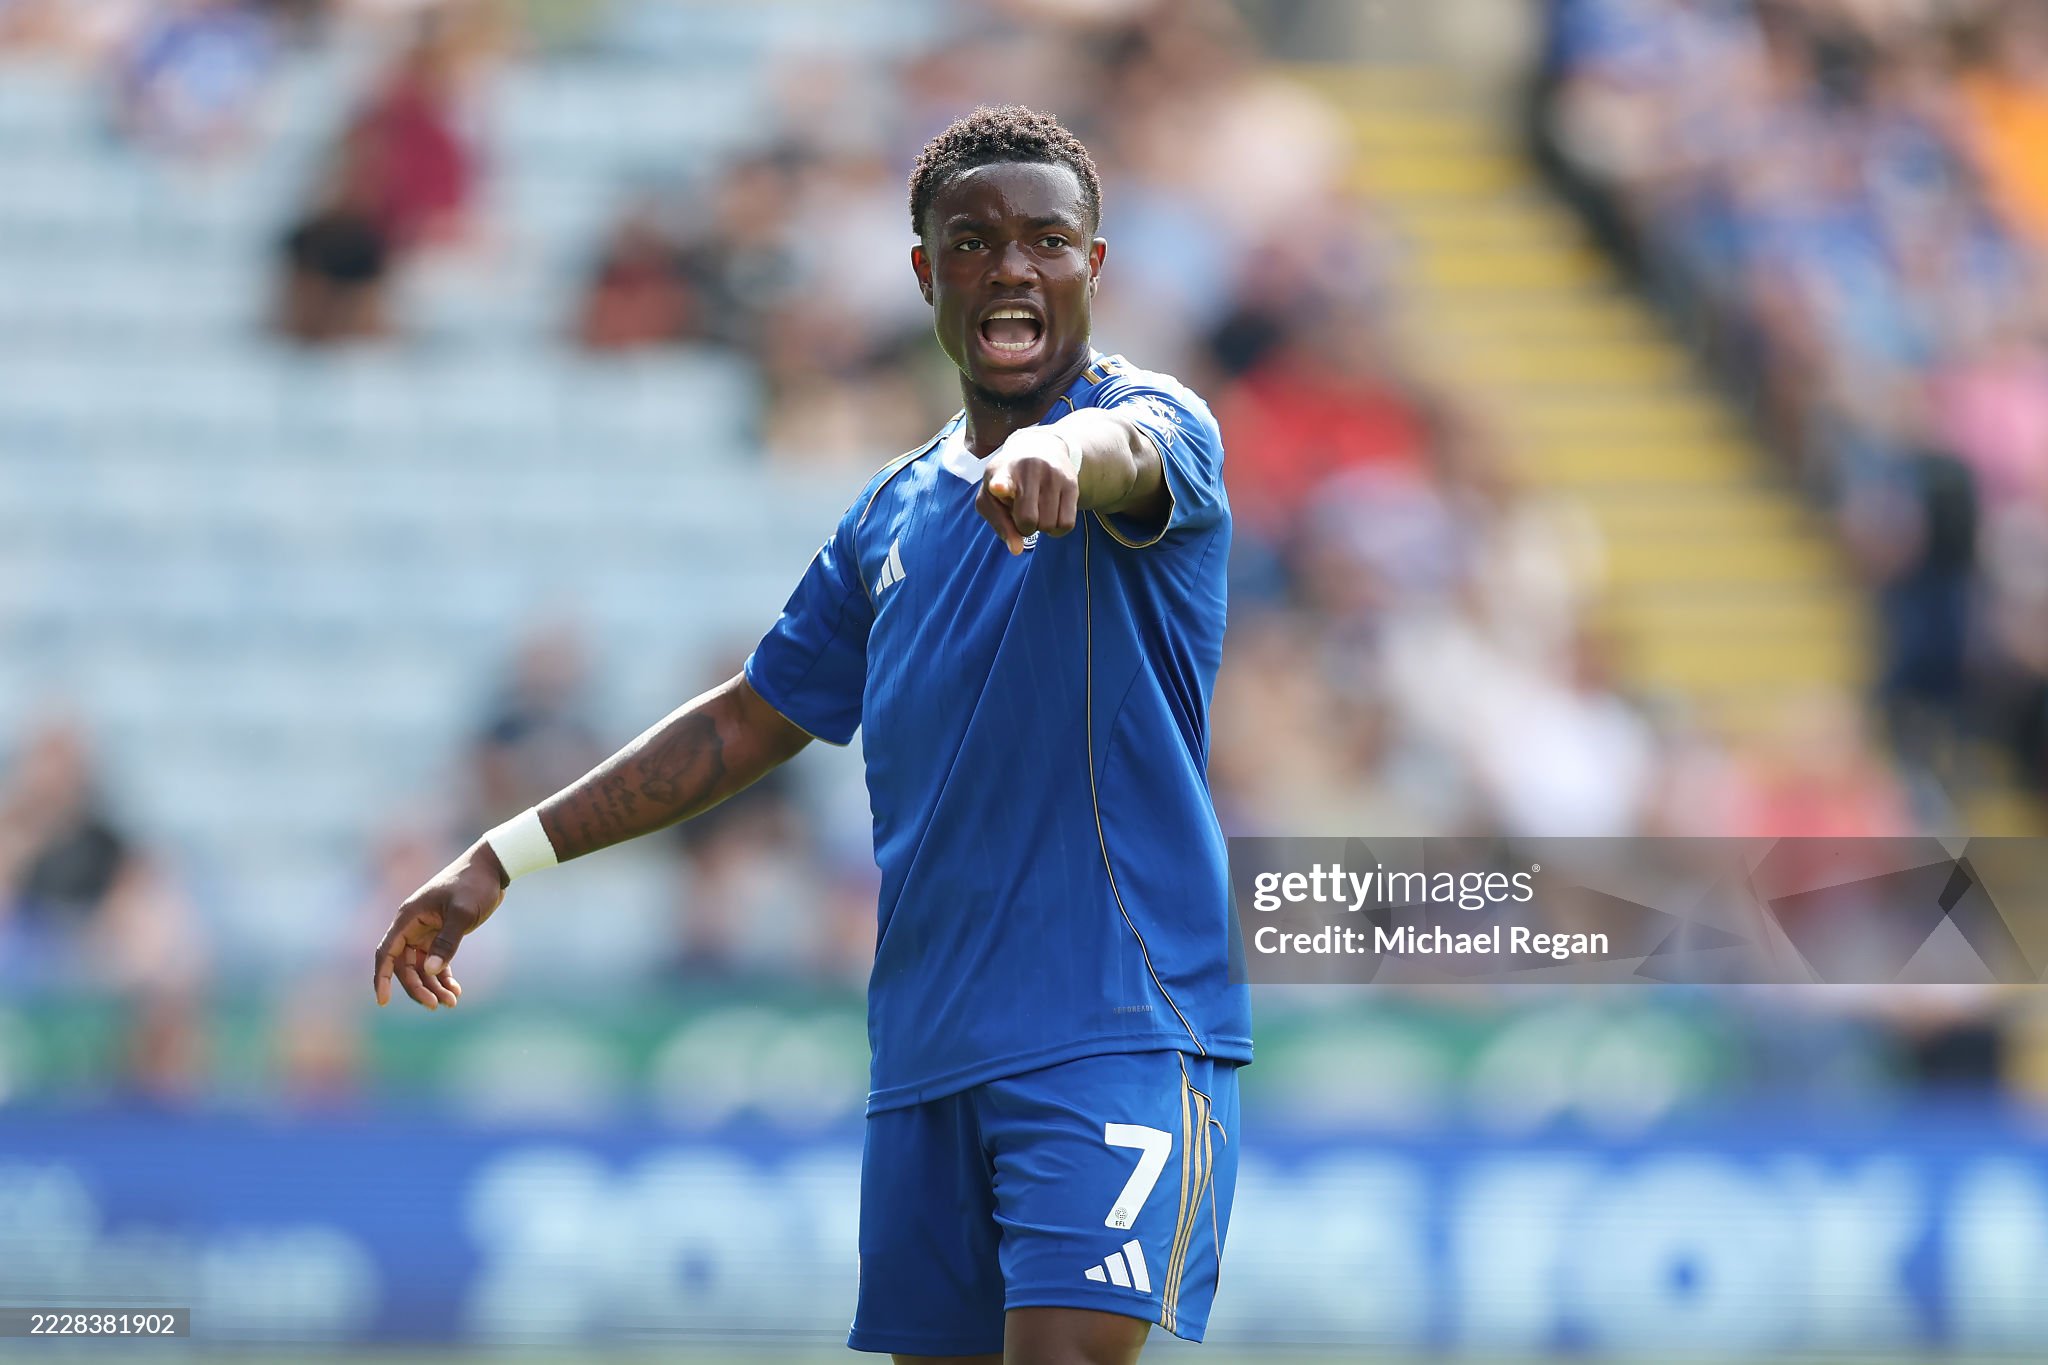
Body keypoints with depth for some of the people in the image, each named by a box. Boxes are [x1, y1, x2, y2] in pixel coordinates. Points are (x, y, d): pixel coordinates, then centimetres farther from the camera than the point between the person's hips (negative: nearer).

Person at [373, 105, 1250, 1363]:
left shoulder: (1155, 420, -2)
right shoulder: (896, 516, 18)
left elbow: (1129, 447, -28)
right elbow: (755, 721, 26)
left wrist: (1065, 451, -53)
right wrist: (506, 860, 23)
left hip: (1118, 1033, -6)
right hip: (926, 1056, 7)